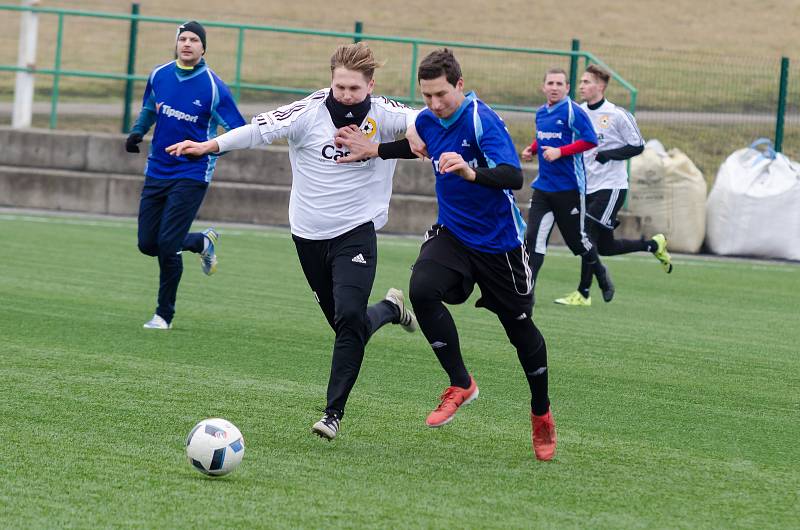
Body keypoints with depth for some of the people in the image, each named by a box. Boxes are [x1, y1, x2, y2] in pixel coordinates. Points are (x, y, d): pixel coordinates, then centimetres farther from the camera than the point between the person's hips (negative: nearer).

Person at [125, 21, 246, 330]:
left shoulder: (213, 87, -12)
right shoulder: (159, 75, 2)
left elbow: (239, 131, -8)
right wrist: (137, 131, 2)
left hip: (191, 175, -5)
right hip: (157, 172, 5)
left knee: (168, 245, -12)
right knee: (147, 244, 6)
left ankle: (164, 314, 7)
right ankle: (202, 242, 35)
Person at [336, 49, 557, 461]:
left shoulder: (482, 120, -23)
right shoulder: (428, 121, -2)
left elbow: (514, 177, -34)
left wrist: (472, 173, -52)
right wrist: (372, 151, 11)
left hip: (499, 241, -5)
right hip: (452, 233, 5)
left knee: (519, 327, 8)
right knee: (422, 289, -24)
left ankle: (541, 414, 32)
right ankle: (461, 385, -9)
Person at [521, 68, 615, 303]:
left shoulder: (573, 112, -12)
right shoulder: (541, 113, 10)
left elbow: (590, 140, -16)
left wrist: (560, 152, -21)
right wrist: (532, 149, 5)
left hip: (568, 188, -5)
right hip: (543, 185, 5)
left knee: (576, 239, 7)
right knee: (534, 238, -7)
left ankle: (601, 275, 34)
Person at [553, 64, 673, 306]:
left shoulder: (617, 115, -11)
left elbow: (637, 146, -8)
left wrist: (605, 155, -18)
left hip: (610, 187, -7)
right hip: (587, 187, 7)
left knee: (588, 236, -14)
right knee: (605, 247, 11)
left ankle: (583, 293, -5)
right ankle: (654, 245, 33)